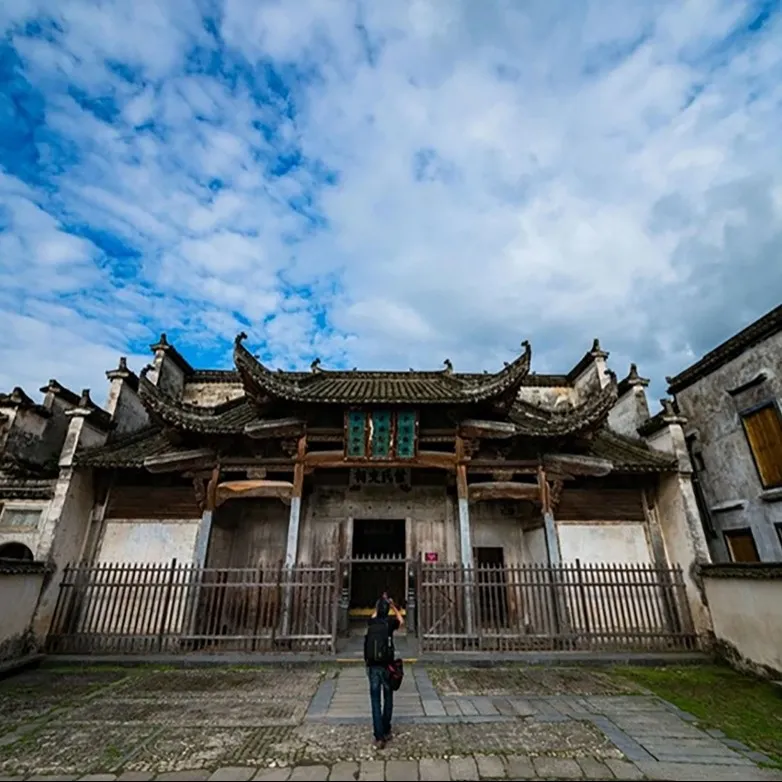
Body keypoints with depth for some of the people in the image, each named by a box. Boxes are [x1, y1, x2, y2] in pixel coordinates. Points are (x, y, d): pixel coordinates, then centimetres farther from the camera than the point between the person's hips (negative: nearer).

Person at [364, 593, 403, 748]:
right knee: (388, 698, 17)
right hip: (386, 666, -1)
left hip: (372, 667, 1)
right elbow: (401, 621, 17)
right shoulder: (389, 621, -6)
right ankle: (386, 731, 27)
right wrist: (392, 605, 23)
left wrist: (380, 603, 35)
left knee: (375, 701, 6)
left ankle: (379, 737, 4)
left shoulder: (371, 622, 1)